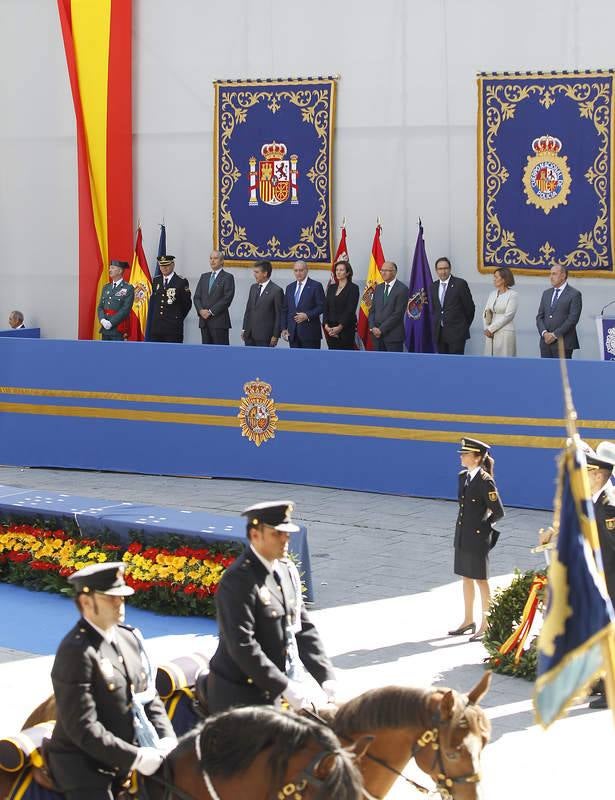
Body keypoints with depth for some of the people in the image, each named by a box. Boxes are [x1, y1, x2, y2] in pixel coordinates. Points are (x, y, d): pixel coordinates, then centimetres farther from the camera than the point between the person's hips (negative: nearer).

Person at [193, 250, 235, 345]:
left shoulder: (227, 277, -1)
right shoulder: (204, 277, 18)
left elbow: (227, 298, -10)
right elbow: (196, 297, 14)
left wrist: (211, 311, -13)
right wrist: (200, 310, -5)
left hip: (219, 322, -6)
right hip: (204, 321, 6)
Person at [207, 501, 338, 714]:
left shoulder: (287, 569, 8)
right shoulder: (239, 580, -19)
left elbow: (303, 628, 11)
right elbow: (242, 647, -24)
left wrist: (326, 677, 1)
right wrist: (284, 687, -25)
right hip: (241, 697, -8)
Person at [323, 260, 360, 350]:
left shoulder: (353, 288, -4)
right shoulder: (331, 288, 14)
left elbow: (350, 310, -11)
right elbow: (326, 308, 10)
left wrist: (340, 327, -17)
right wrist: (326, 325, -4)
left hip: (346, 329, -5)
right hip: (330, 329, 5)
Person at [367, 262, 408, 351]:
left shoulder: (402, 289, -6)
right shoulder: (378, 288, 16)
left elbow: (398, 313, -12)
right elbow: (372, 310, 15)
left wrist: (381, 329, -14)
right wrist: (373, 327, -3)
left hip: (393, 336, -6)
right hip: (377, 334, 6)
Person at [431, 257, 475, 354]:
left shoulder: (460, 284, -7)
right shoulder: (433, 286, 10)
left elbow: (470, 307, -1)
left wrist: (465, 325, 7)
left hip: (456, 332, -5)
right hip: (439, 332, 5)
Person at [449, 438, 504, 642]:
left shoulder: (485, 481, -18)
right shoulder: (463, 477, 5)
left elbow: (498, 512, -14)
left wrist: (483, 525, 0)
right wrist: (466, 522, 11)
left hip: (478, 537, -8)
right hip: (462, 535, 8)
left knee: (480, 580, 1)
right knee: (466, 577, 16)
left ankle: (486, 626, 11)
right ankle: (468, 621, 28)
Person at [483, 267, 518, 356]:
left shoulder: (513, 295, -4)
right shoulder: (492, 294, 15)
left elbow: (508, 316, -12)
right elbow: (485, 312, 10)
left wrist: (491, 329, -12)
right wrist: (487, 329, -7)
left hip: (504, 334, -6)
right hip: (491, 335, 6)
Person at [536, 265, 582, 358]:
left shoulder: (574, 294, -3)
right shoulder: (546, 293, 17)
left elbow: (572, 319, -11)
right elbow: (539, 316, 14)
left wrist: (555, 335, -14)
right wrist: (544, 333, -5)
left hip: (563, 343, -6)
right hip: (546, 342, 6)